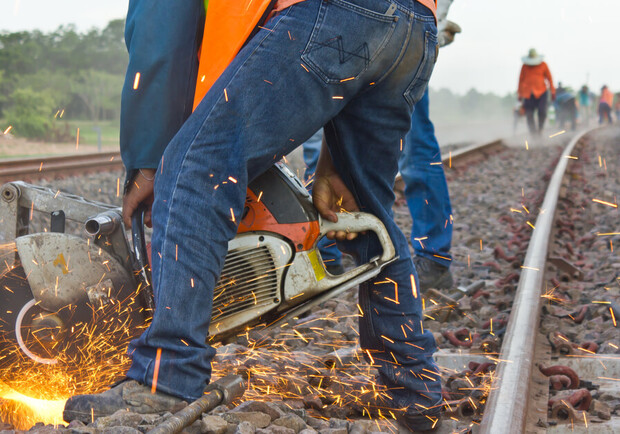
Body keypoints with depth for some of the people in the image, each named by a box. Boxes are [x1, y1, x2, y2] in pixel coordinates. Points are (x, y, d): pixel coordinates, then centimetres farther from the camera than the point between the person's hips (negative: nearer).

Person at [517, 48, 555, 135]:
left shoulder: (543, 65, 2)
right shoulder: (525, 66, 5)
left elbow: (549, 78, 7)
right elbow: (521, 80, 12)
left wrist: (552, 92, 5)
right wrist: (520, 94, 13)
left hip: (541, 92, -1)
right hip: (528, 94, 1)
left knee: (542, 112, -15)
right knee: (529, 114, -6)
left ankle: (540, 129, 8)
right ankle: (533, 132, 2)